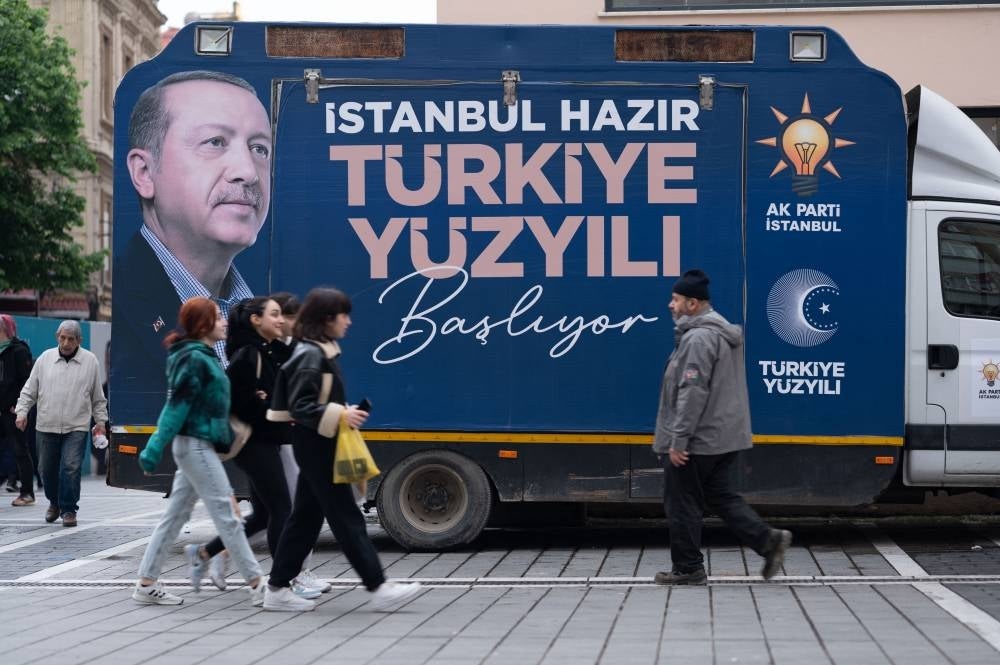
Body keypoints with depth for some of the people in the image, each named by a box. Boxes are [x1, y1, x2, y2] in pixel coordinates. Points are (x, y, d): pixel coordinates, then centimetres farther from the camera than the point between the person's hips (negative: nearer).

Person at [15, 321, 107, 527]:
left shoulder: (90, 361, 3)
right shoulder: (45, 358, 4)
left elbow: (98, 397, 10)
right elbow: (29, 390, 9)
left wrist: (101, 421, 9)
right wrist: (22, 411, -3)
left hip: (76, 427, -2)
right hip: (46, 426, 2)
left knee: (70, 468, -12)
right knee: (47, 469, 9)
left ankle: (69, 509, -1)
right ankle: (55, 502, 33)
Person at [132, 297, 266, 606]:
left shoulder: (202, 357, 14)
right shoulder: (194, 359, -15)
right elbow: (176, 406, -20)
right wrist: (155, 450, -21)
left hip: (197, 445, 10)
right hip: (197, 445, -10)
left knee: (175, 516, 11)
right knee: (226, 515, -5)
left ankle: (146, 585, 14)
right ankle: (257, 586, 0)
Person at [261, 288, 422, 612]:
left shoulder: (321, 352, 13)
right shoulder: (310, 356, -17)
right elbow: (300, 406, -21)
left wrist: (345, 413, 10)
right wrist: (340, 415, -25)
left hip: (317, 446, 10)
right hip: (316, 447, -10)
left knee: (306, 518, 12)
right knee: (347, 518, -7)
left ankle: (277, 588, 16)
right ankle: (379, 588, -4)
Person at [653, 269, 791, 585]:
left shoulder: (698, 338, -18)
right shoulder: (725, 332, 15)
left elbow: (692, 393, -24)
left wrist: (678, 440, -22)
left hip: (696, 440, -10)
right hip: (726, 437, 10)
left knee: (682, 503, 2)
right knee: (720, 496, 14)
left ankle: (687, 568, 9)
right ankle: (768, 540, 3)